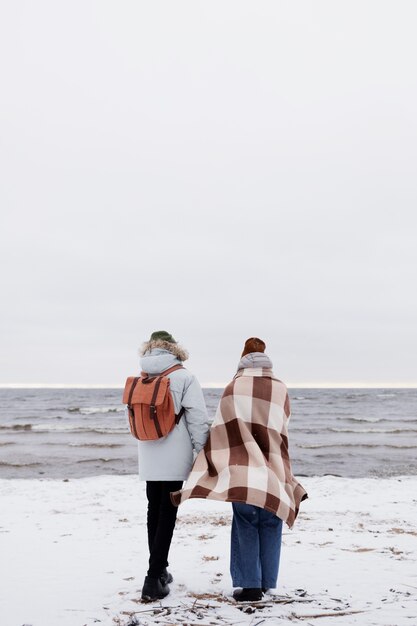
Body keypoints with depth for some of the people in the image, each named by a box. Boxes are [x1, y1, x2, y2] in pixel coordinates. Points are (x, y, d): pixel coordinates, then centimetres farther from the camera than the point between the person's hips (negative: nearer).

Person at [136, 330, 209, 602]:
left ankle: (159, 571, 26)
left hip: (148, 458, 5)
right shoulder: (184, 377, -7)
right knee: (167, 515, -2)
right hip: (174, 457, -4)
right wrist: (200, 453, -5)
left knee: (154, 511, 16)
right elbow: (198, 419, -12)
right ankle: (154, 579, -6)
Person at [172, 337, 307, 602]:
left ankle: (250, 584, 2)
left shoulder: (234, 389, -2)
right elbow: (281, 434, 5)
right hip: (273, 473, 2)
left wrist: (214, 468, 1)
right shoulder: (280, 390, 2)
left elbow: (221, 432, -3)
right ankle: (267, 584, 16)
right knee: (270, 526, 11)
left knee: (245, 526, 5)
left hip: (242, 471, -2)